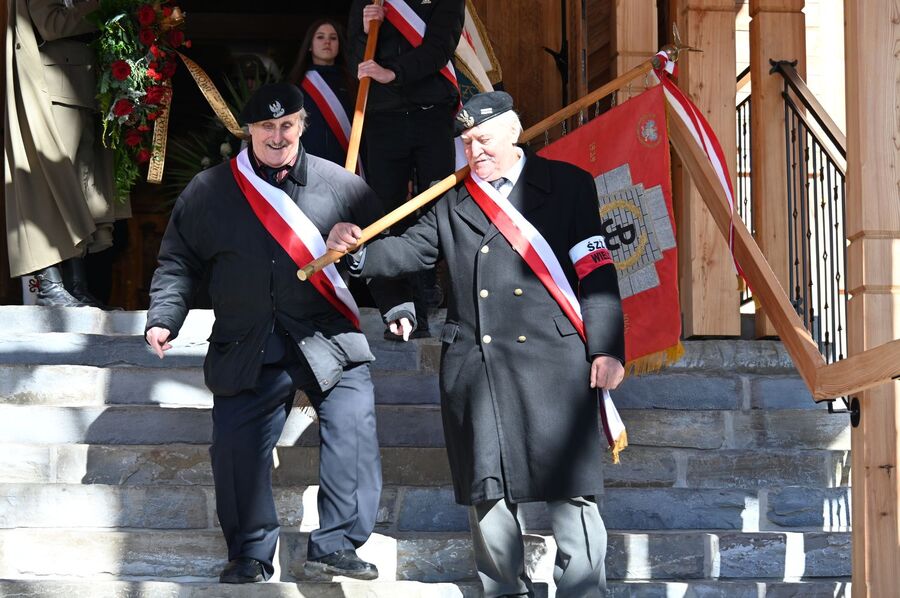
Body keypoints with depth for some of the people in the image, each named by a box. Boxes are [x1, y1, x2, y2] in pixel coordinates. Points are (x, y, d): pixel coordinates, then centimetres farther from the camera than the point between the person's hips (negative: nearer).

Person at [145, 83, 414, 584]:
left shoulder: (341, 186, 3)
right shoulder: (210, 191, 5)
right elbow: (179, 261, 10)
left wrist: (399, 307, -1)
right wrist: (164, 318, -2)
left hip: (328, 341, -1)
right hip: (245, 349, 1)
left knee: (353, 429, -17)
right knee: (238, 449, -3)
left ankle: (335, 546, -9)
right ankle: (251, 557, 13)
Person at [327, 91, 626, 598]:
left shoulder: (568, 186, 6)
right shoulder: (453, 202, 17)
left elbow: (596, 270, 1)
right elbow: (409, 251, 10)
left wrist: (606, 348, -6)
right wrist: (355, 249, -10)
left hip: (552, 364, -3)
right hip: (474, 367, 3)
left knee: (570, 488, -6)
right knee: (487, 492, 5)